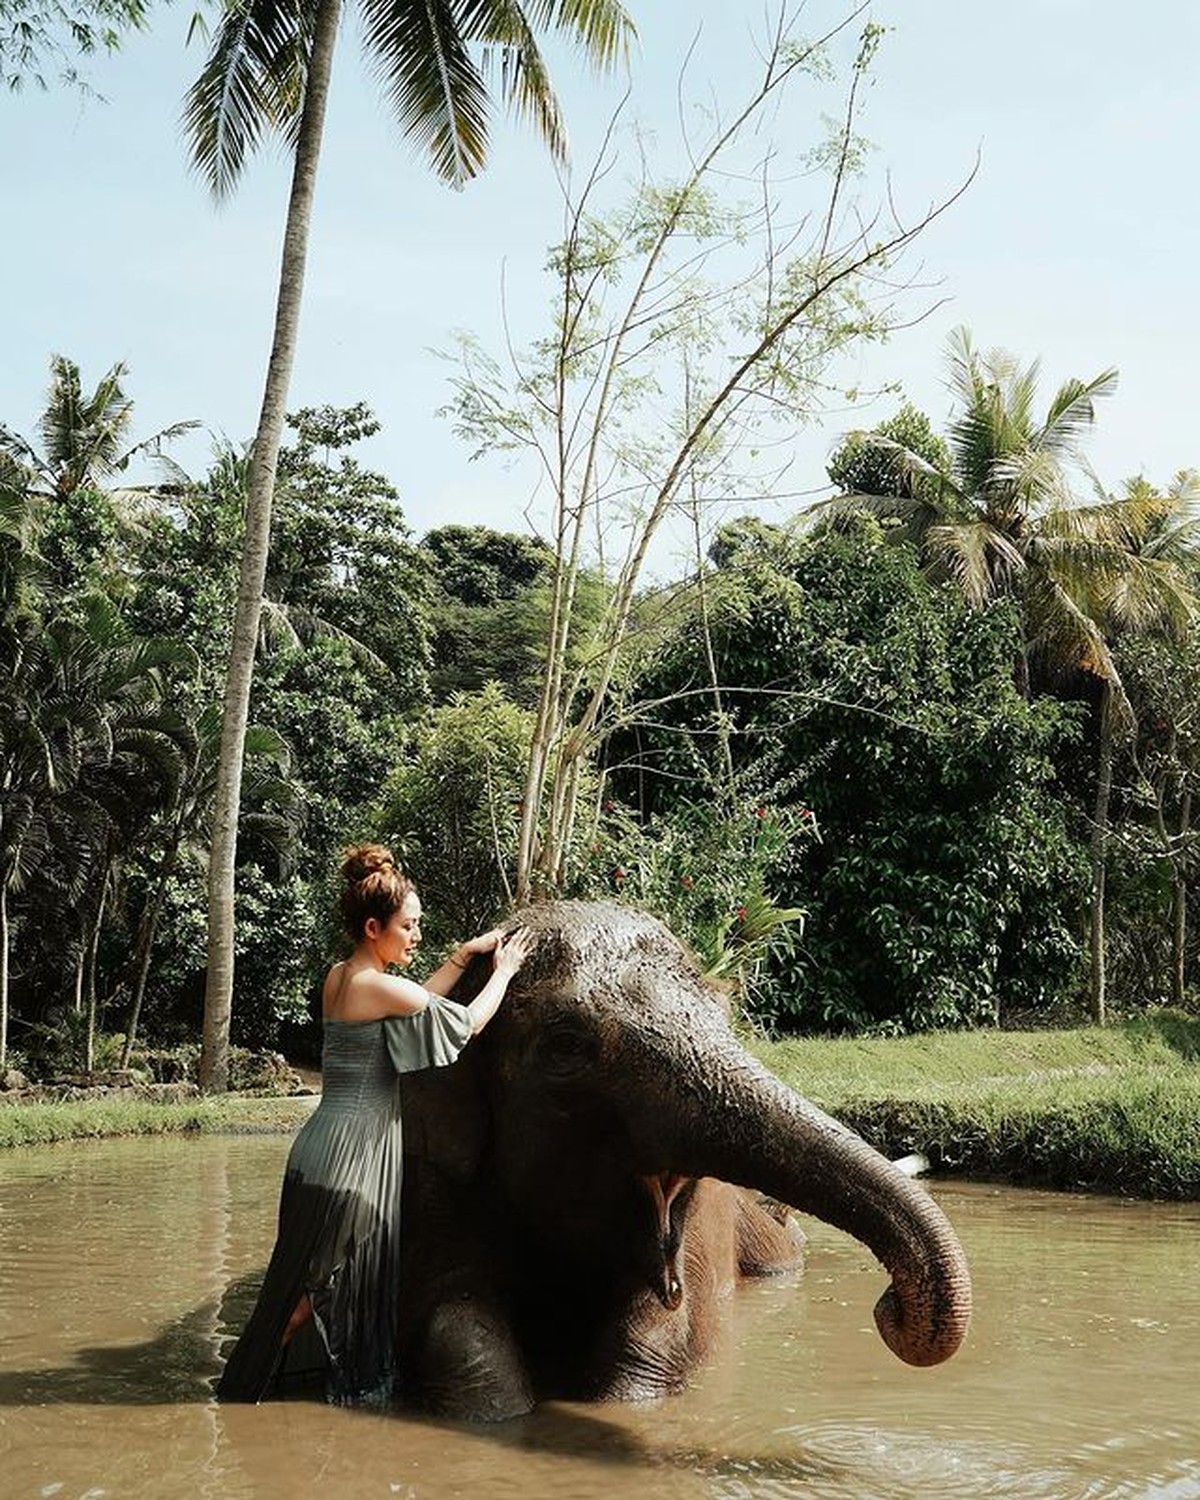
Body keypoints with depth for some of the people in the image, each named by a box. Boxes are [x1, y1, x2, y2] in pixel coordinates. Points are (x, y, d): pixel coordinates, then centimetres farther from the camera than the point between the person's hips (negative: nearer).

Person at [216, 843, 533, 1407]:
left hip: (329, 1145, 9)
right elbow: (466, 1023, -6)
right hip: (351, 1154, -9)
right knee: (324, 1287, 1)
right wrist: (502, 972, 11)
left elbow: (416, 1007, 23)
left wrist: (465, 955, 23)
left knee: (322, 1286, 15)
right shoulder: (378, 986, -16)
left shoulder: (339, 977, 10)